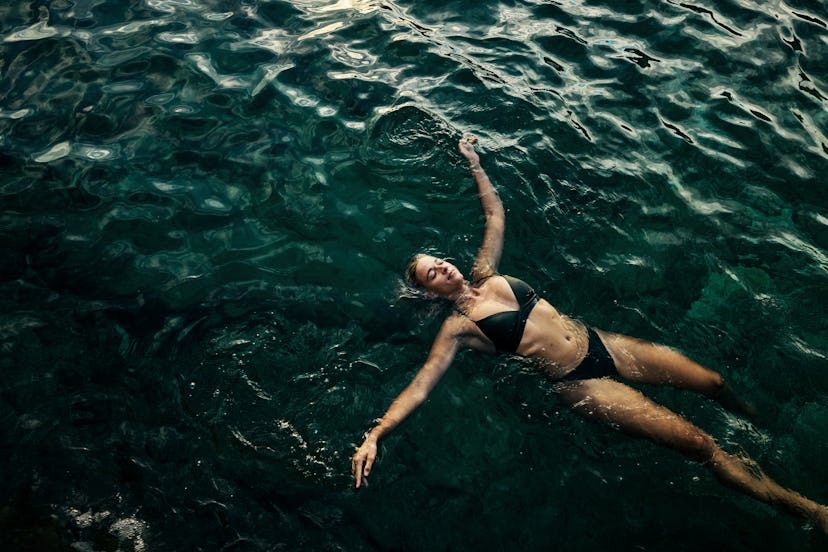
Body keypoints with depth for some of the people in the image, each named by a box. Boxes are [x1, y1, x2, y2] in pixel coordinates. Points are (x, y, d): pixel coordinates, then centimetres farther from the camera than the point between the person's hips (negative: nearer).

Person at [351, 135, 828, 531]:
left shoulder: (485, 276, 8)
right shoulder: (457, 328, -8)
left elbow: (496, 213, 18)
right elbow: (419, 387, -14)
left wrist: (474, 163, 18)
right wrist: (375, 435, -23)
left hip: (600, 343, 6)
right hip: (578, 383, -6)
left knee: (713, 381, 8)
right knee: (699, 443, -9)